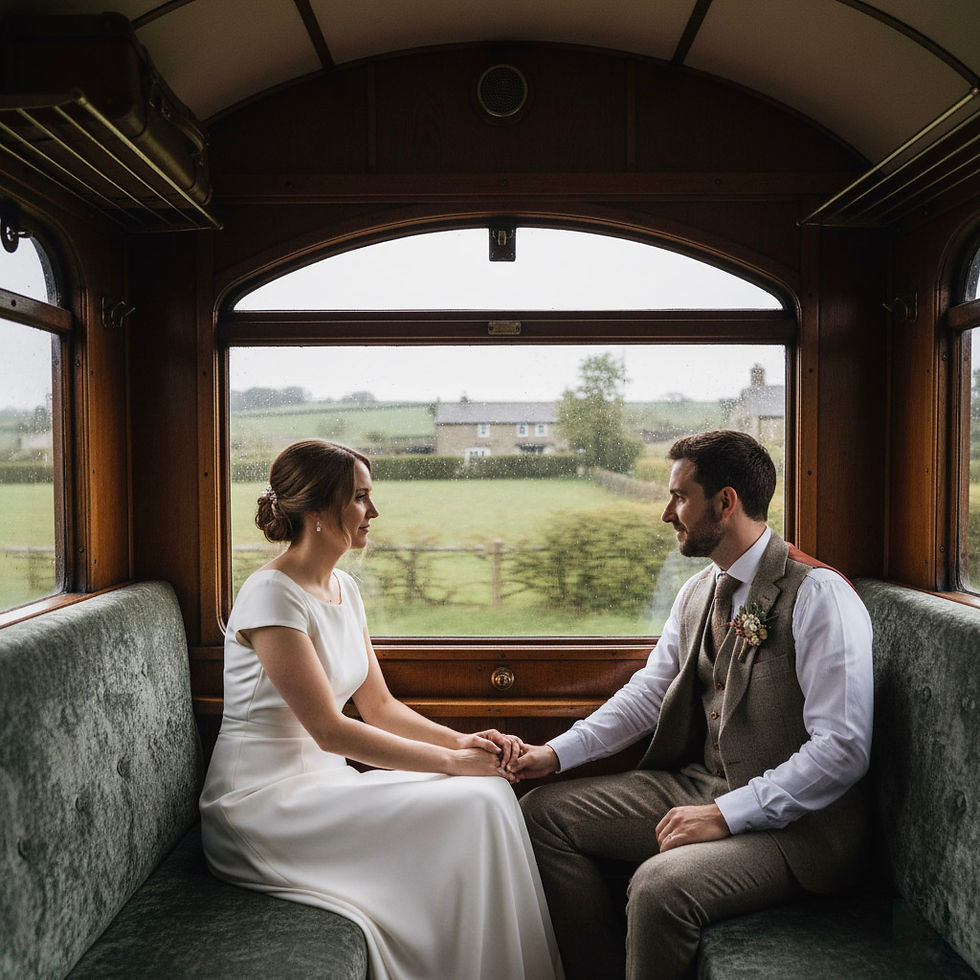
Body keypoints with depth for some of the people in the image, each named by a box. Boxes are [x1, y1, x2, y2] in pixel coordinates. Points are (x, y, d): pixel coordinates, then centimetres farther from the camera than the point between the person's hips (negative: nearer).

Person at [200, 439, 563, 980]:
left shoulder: (343, 588, 9)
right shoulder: (272, 595, -17)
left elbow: (379, 706, 11)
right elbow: (330, 732, -20)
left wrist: (463, 741, -4)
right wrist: (451, 761, -18)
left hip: (319, 783, 8)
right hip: (261, 804, -8)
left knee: (488, 789, -12)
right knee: (474, 807, -21)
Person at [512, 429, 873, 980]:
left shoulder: (818, 595, -17)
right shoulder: (696, 593, 7)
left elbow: (842, 748, -21)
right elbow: (649, 693, 13)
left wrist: (726, 814, -23)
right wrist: (558, 753, 2)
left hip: (794, 821, -8)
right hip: (700, 785, 8)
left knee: (661, 884, -33)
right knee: (545, 811, 3)